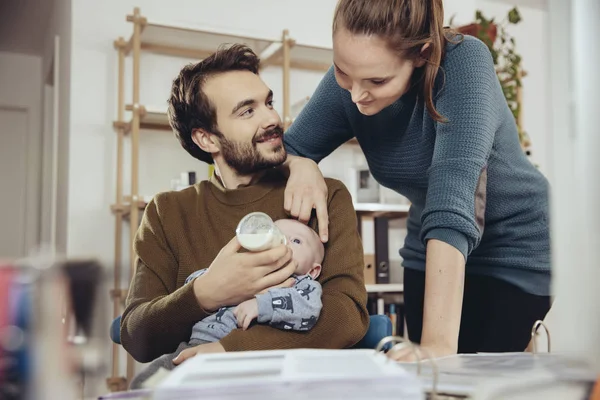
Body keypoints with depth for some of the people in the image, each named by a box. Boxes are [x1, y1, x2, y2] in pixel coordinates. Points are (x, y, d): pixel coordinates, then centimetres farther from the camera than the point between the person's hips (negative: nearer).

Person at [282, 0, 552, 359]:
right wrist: (302, 167, -30)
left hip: (516, 246, -4)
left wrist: (439, 343, -46)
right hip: (429, 254, 5)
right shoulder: (349, 78, -16)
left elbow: (452, 198, -40)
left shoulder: (463, 61, -29)